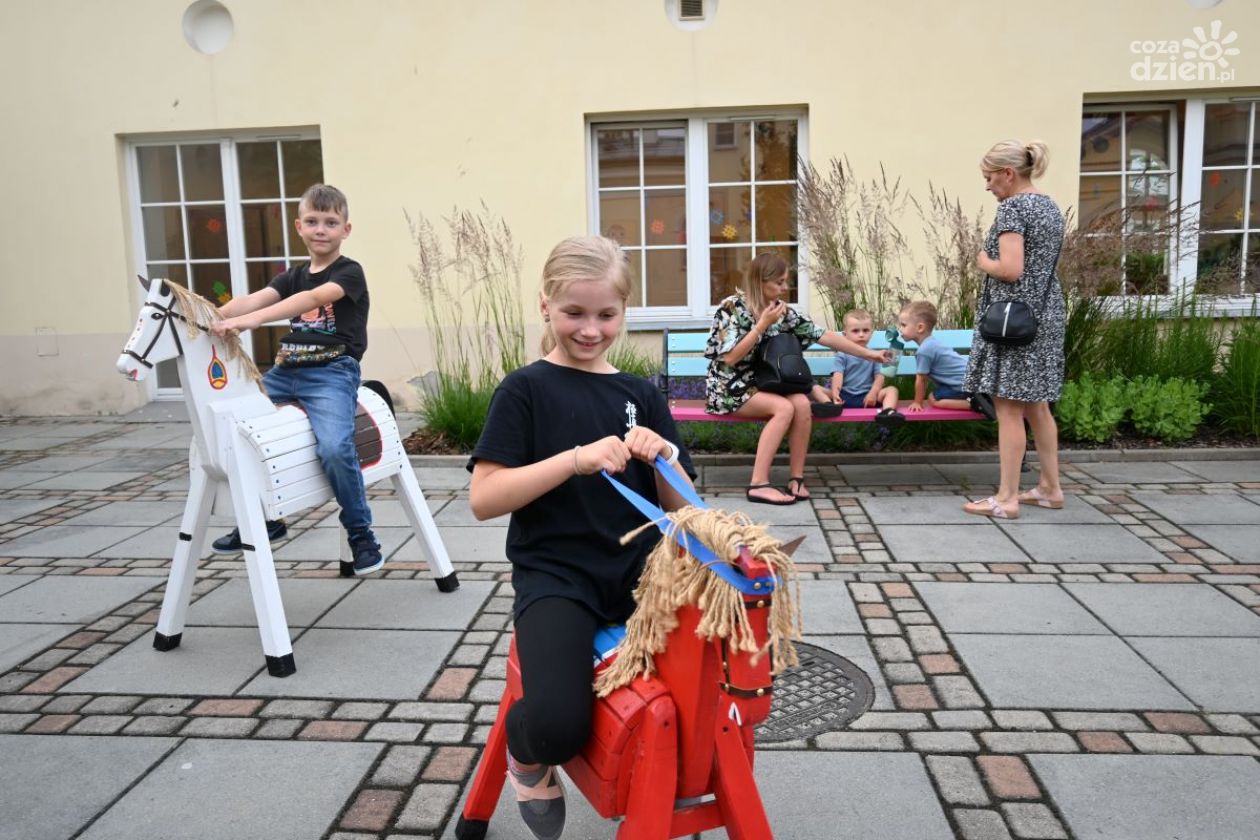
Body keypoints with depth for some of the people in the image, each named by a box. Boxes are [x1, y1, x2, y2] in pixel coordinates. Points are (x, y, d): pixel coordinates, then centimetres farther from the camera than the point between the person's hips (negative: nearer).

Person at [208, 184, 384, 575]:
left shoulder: (349, 272, -3)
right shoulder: (294, 275, 17)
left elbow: (313, 299, -23)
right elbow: (254, 299, -2)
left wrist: (252, 320, -37)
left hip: (332, 372, -7)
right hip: (286, 372, 7)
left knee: (334, 448, -29)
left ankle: (361, 534, -5)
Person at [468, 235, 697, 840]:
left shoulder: (641, 396, 11)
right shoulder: (526, 390, -1)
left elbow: (680, 508, 10)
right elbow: (483, 499, -10)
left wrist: (663, 457, -11)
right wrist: (577, 458, -21)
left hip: (639, 573, 4)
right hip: (556, 576, -4)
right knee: (558, 724, -29)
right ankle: (526, 755, 11)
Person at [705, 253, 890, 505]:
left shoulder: (781, 310, 3)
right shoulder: (732, 307, -14)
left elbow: (824, 335, 4)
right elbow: (730, 358, -20)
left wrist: (869, 354, 4)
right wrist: (762, 324, -21)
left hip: (760, 384, 6)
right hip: (728, 388, -6)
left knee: (802, 404, -22)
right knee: (784, 407, -28)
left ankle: (796, 478, -14)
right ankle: (758, 484, -27)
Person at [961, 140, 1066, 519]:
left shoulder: (1012, 206, -14)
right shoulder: (1050, 206, 15)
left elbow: (1010, 269, -23)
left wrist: (983, 262, -5)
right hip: (1045, 315, 9)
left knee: (1009, 409, -4)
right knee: (1036, 406, 15)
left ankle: (1007, 498, 1)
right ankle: (1050, 488, 23)